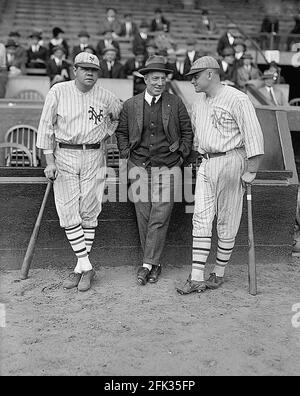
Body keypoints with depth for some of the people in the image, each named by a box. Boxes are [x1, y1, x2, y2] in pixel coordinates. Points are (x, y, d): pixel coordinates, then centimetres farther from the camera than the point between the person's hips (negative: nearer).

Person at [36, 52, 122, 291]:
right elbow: (46, 127, 0)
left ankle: (82, 268, 13)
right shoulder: (58, 92, -2)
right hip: (64, 156, 0)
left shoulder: (105, 96, 1)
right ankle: (85, 266, 4)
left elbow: (119, 115, 21)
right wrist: (50, 161, -6)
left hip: (94, 157, 1)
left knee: (89, 214, 1)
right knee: (68, 214, -5)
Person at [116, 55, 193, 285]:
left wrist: (181, 156, 3)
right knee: (144, 217, 2)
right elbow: (121, 132, 17)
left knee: (160, 217, -7)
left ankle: (148, 264, 1)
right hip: (140, 167, 2)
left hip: (168, 167, -1)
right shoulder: (131, 105, 6)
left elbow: (187, 132, 11)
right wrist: (127, 154, 6)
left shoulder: (176, 104, 4)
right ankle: (155, 264, 14)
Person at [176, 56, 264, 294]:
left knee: (227, 222, 3)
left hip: (230, 162, -7)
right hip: (206, 164, 7)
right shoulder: (200, 101, 14)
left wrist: (251, 172, -16)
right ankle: (197, 278, 0)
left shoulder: (237, 100, -11)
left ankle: (219, 273, 16)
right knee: (201, 220, -1)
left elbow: (254, 136, -13)